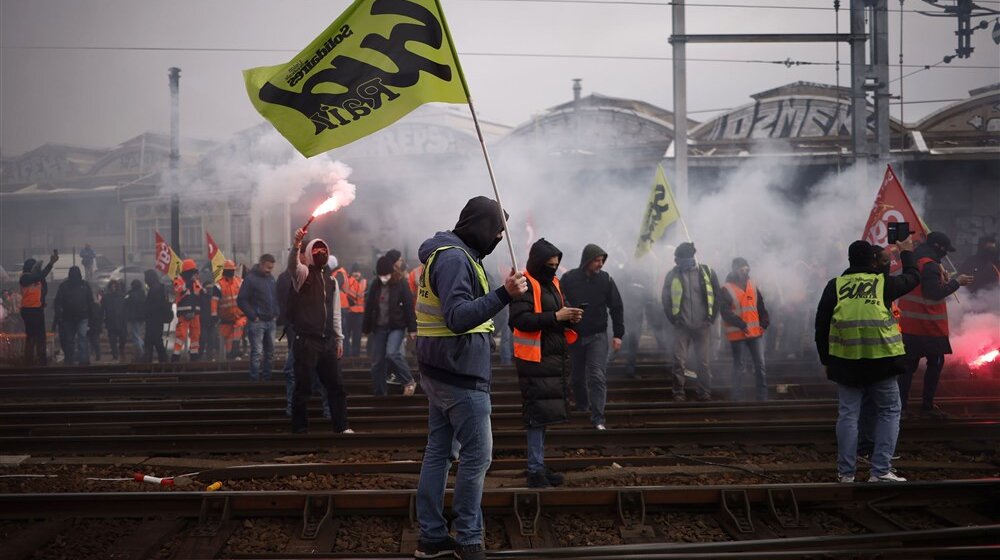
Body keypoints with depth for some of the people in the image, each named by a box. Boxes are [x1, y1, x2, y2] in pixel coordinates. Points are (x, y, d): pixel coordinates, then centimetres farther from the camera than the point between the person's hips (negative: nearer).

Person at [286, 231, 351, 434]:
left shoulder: (330, 281, 17)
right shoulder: (303, 274, -2)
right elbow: (292, 265, -27)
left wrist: (339, 339, 16)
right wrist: (296, 246, -46)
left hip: (327, 341, 6)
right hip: (306, 341, -6)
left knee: (335, 385, 8)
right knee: (303, 387, -2)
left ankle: (341, 426, 15)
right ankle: (299, 429, 5)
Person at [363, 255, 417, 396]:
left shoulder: (400, 284, -8)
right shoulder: (375, 284, 4)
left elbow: (409, 306, -8)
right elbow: (369, 307, 9)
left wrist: (412, 328, -10)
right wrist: (366, 328, 10)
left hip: (397, 326, -5)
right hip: (379, 327, 5)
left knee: (391, 353, -24)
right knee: (377, 361, 4)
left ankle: (409, 381, -6)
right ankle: (379, 391, 14)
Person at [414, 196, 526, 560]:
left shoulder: (449, 254, 15)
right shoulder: (455, 258, -17)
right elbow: (458, 317, -28)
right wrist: (504, 294, -36)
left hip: (441, 373, 10)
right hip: (461, 375, -10)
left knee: (438, 452, 11)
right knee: (477, 454, -4)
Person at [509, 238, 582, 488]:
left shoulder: (552, 283, 17)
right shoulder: (526, 284, -11)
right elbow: (520, 319, -22)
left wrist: (570, 318, 3)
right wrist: (556, 316, -23)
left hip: (553, 357, 9)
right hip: (535, 359, -9)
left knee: (543, 415, 12)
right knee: (538, 414, -9)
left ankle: (539, 466, 18)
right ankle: (535, 470, -6)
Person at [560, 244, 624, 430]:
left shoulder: (606, 279, -2)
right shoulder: (569, 279, -6)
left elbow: (617, 307, 3)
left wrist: (618, 334, 0)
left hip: (598, 336, -1)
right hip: (573, 336, 1)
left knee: (598, 377, -10)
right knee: (577, 377, 14)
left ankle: (598, 418, -11)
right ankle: (581, 408, 36)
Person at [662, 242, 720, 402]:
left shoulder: (707, 273, 2)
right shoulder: (672, 275, 2)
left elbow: (717, 296, 9)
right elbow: (665, 298, 7)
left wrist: (712, 316, 4)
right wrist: (673, 318, 1)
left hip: (702, 325, 0)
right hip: (681, 326, 0)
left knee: (703, 361, 4)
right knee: (679, 360, -4)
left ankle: (704, 392, 12)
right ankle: (678, 393, 2)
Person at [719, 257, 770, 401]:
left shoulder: (753, 287, 12)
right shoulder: (726, 290, -6)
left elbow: (761, 307, 16)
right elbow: (726, 312, -14)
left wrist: (764, 323, 1)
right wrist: (742, 325, -20)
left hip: (756, 333, 5)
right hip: (737, 334, -5)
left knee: (760, 364, 6)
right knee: (739, 366, 2)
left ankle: (763, 397, 13)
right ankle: (737, 398, 8)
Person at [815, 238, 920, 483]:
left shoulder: (835, 286, 5)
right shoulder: (884, 283, 2)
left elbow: (821, 326, 7)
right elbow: (913, 277, 22)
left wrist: (825, 360, 16)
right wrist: (907, 253, 41)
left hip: (845, 361, 2)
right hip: (880, 361, -2)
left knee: (847, 415, 8)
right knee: (889, 412, 10)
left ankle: (846, 472, 10)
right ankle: (880, 471, 4)